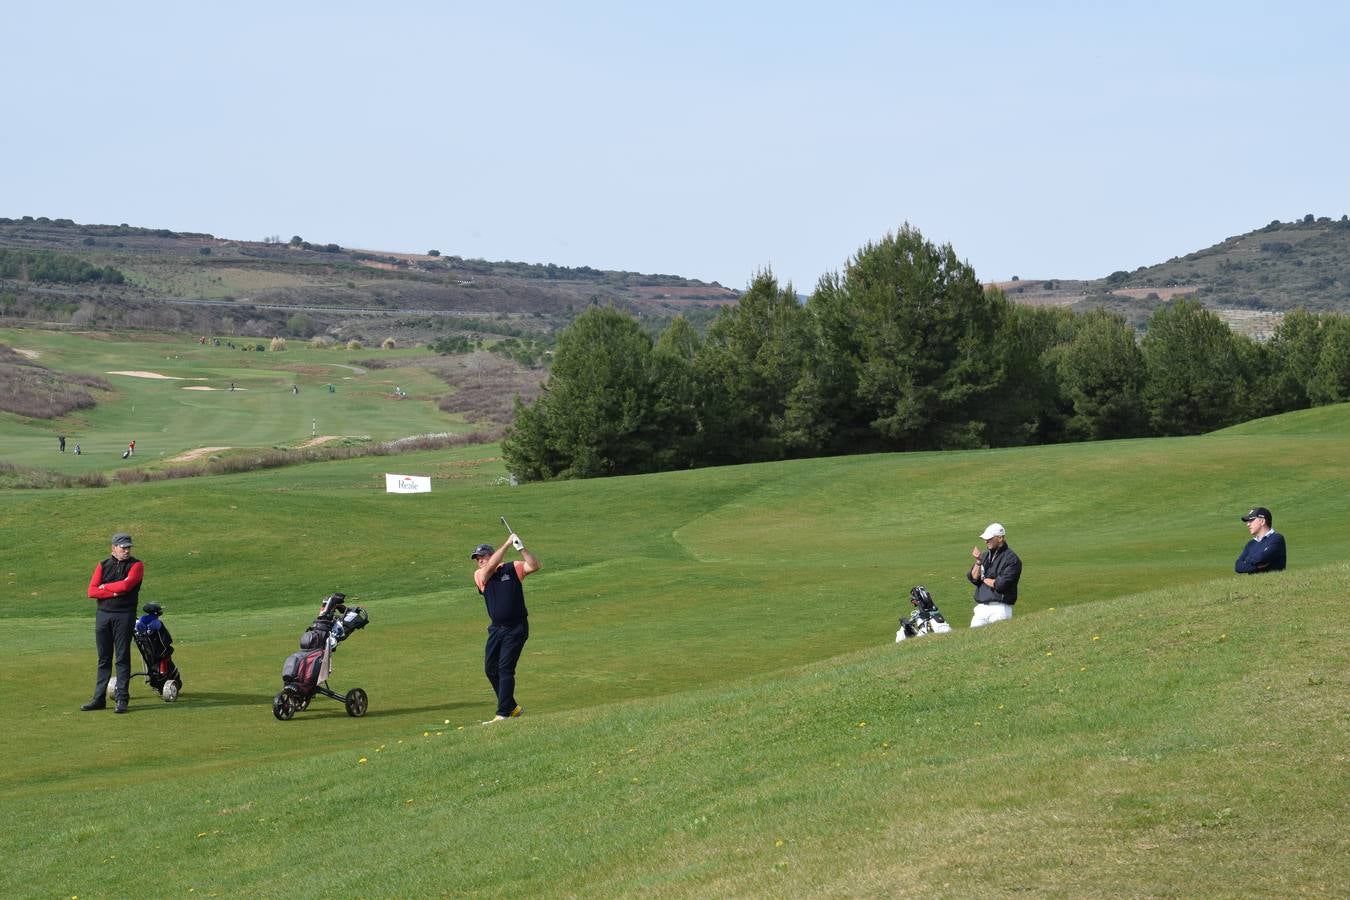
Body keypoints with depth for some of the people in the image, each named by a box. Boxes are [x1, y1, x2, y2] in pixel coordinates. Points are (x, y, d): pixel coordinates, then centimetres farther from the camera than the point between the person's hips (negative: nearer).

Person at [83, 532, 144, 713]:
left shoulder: (136, 565, 1)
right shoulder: (103, 566, 10)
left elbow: (126, 585, -16)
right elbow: (92, 591, -1)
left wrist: (105, 587, -2)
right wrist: (115, 592, -13)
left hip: (124, 615, -3)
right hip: (103, 615, 3)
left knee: (122, 658, -4)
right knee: (104, 659, 8)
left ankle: (121, 699, -2)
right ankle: (99, 698, 10)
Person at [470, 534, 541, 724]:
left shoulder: (512, 568, -2)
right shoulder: (479, 575, 3)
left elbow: (534, 566, -15)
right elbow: (491, 567, -17)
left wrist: (521, 548, -28)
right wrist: (507, 544, -18)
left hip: (516, 628, -5)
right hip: (496, 628, 5)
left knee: (505, 669, -11)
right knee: (490, 670, 9)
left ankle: (503, 714, -10)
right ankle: (512, 707, 24)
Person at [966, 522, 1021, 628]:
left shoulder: (1011, 559, -7)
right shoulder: (984, 556, 16)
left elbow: (1001, 584, -15)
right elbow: (973, 578, 9)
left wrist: (983, 579, 0)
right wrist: (978, 561, -6)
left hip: (1000, 609, -6)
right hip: (981, 607, 6)